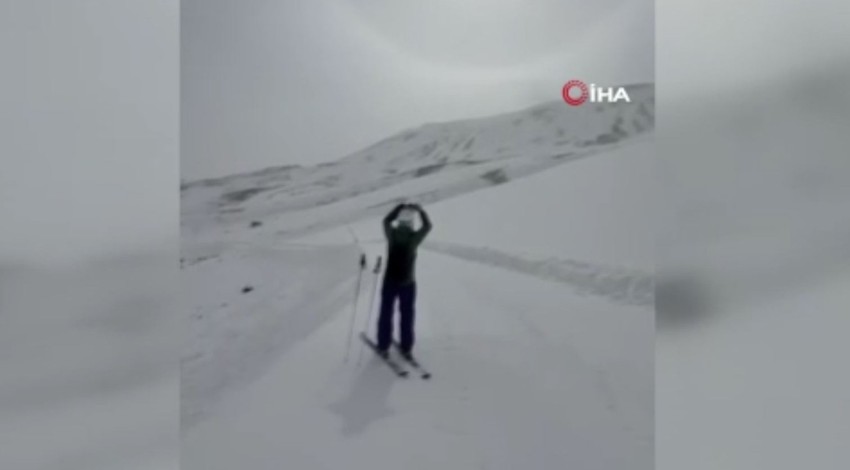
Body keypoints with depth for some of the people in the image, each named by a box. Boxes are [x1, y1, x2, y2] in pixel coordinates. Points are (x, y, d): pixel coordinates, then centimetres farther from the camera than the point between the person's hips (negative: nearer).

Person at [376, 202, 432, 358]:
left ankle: (383, 346, 20)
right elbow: (428, 226, 2)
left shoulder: (392, 234, -12)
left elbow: (386, 220, 10)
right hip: (407, 283, -1)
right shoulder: (413, 237, -17)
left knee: (386, 314, 14)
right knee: (407, 315, 14)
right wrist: (420, 210, 15)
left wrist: (400, 207, 15)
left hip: (390, 281, 1)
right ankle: (406, 348, 22)